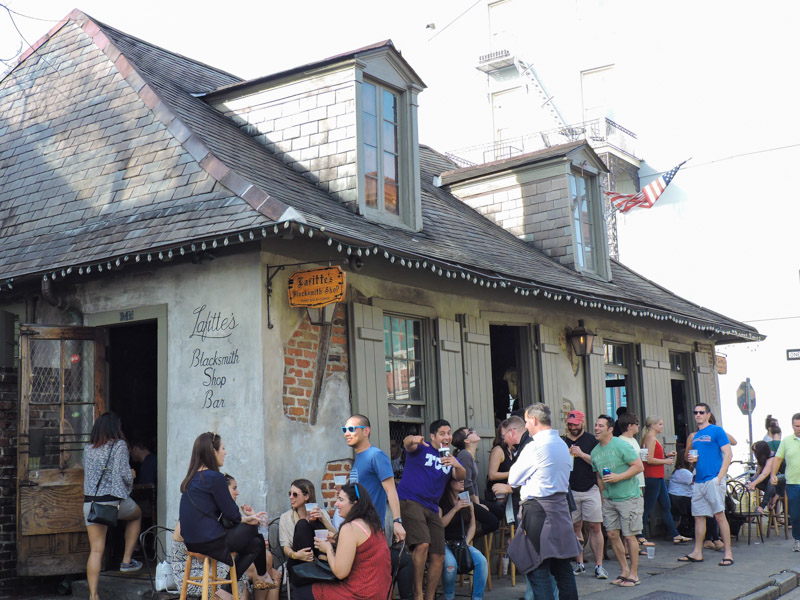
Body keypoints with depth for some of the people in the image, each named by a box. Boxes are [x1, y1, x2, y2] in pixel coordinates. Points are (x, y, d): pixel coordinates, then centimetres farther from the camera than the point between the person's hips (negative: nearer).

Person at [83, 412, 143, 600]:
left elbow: (87, 474, 16)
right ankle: (127, 560, 23)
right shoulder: (119, 445, -5)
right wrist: (130, 483, 9)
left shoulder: (88, 448, 11)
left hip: (90, 503, 4)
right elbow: (124, 473, -11)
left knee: (96, 550, 6)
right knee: (137, 514, 29)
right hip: (114, 501, -4)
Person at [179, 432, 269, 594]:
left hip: (191, 542, 9)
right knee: (256, 544, 8)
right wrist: (247, 520, 11)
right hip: (210, 542, -9)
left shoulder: (191, 478, 12)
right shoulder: (215, 477, -15)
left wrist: (245, 518, 18)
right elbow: (232, 514, -10)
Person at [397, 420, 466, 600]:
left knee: (438, 557, 5)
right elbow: (407, 443, -20)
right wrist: (413, 439, -45)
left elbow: (461, 476, 1)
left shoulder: (450, 457, 19)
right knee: (422, 544, -26)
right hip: (410, 501, -7)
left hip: (432, 508, 7)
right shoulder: (421, 449, 3)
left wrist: (457, 465, -23)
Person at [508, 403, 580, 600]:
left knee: (537, 569, -4)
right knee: (562, 566, 14)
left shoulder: (534, 447, -14)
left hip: (538, 510, -8)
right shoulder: (562, 445, 11)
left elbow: (513, 479, -6)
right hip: (561, 507, 8)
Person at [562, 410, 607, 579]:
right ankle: (580, 564, 14)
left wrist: (582, 454, -14)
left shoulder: (591, 440, 4)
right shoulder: (563, 442, 9)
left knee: (595, 527, -4)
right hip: (570, 491, 2)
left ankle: (599, 565, 1)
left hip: (590, 490, -2)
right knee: (575, 527, 4)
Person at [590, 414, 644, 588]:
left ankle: (634, 574, 10)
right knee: (612, 534, 6)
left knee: (629, 536, -2)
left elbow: (639, 466, -15)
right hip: (609, 499, 7)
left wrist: (618, 477, -21)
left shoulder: (621, 445, -14)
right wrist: (603, 497, 17)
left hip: (628, 497, -7)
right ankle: (624, 570, 21)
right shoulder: (595, 452, 7)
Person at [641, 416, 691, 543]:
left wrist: (665, 455, 11)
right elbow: (649, 460, -20)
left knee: (666, 507, 12)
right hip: (652, 477, -11)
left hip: (658, 477, 11)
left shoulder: (653, 438, 18)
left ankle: (675, 535, 17)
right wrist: (665, 461, -10)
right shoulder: (650, 438, -13)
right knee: (648, 508, -6)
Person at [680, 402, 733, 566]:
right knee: (698, 516, 9)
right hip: (699, 481, 7)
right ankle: (697, 553, 15)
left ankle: (728, 553, -1)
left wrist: (720, 477, -16)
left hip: (713, 480, -7)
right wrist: (691, 458, 2)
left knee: (719, 515, -6)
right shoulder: (695, 436, 17)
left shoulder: (716, 431, -4)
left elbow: (728, 454, -9)